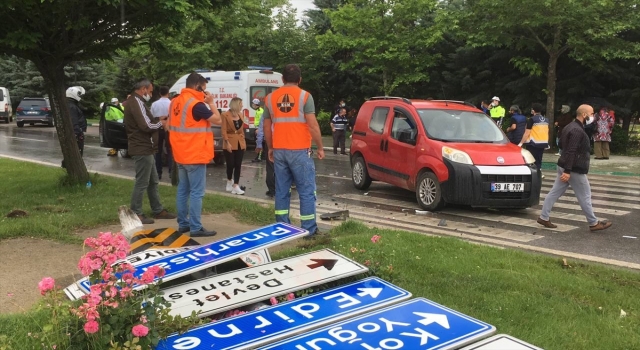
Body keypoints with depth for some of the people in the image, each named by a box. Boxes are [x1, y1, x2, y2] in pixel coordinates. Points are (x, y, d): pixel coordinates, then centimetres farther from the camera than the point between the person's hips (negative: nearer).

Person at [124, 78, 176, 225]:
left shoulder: (136, 101, 17)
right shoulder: (136, 102, -17)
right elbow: (146, 126, -24)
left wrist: (158, 121, 3)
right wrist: (161, 123, -7)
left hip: (145, 148, 11)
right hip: (142, 149, -11)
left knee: (153, 181, 16)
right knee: (142, 183, -4)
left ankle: (158, 210, 24)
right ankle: (136, 214, 3)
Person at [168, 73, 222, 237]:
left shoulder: (176, 102, 9)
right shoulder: (196, 104, -17)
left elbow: (170, 125, 18)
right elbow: (218, 120, -12)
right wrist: (211, 103, -1)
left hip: (181, 155, 9)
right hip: (195, 156, -9)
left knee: (183, 190, 14)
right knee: (196, 192, -5)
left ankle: (183, 224, 21)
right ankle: (196, 228, -3)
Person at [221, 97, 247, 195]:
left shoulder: (240, 114, 11)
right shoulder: (225, 115, -8)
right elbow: (223, 130, -10)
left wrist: (244, 140, 11)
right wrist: (227, 143, -17)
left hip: (240, 143, 5)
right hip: (230, 143, -5)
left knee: (238, 165, 1)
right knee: (230, 164, -1)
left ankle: (235, 186, 3)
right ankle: (229, 182, 25)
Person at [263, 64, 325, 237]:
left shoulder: (271, 97, 8)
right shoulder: (304, 96, -6)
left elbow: (266, 127, 12)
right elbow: (313, 125, -11)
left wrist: (270, 148, 23)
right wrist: (320, 147, -2)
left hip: (279, 150, 4)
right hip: (300, 150, -4)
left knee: (281, 190, 11)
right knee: (306, 191, 2)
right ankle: (309, 230, 4)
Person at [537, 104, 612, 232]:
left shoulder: (570, 127, 12)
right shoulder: (577, 131, -21)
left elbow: (562, 143, 24)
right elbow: (571, 152, -26)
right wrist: (568, 171, -29)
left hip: (564, 166, 10)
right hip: (575, 169, -10)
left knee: (555, 192, 9)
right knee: (584, 196, 1)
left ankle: (544, 217, 10)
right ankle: (594, 223, 11)